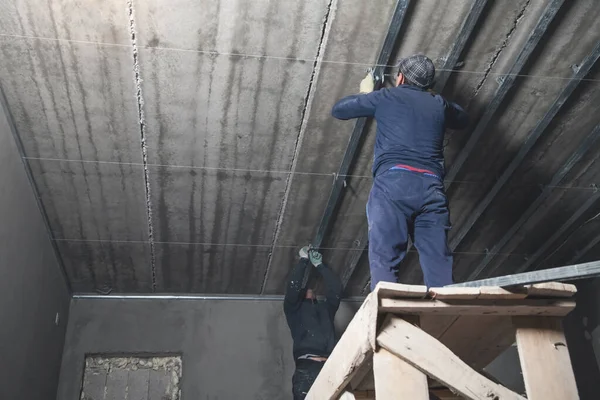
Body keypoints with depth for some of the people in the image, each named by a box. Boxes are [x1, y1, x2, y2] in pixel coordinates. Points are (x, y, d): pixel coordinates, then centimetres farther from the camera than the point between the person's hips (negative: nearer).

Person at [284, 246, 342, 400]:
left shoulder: (325, 309, 32)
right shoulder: (294, 309, 22)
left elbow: (336, 288, 23)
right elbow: (293, 286, 8)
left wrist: (319, 265, 30)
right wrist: (303, 260, 20)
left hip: (331, 368, 3)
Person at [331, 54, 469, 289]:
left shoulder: (387, 97, 16)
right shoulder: (439, 104, 25)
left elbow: (338, 110, 26)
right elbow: (463, 120, 48)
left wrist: (365, 94, 44)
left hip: (394, 182, -3)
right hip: (432, 187, 3)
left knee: (384, 261, -10)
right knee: (439, 265, 1)